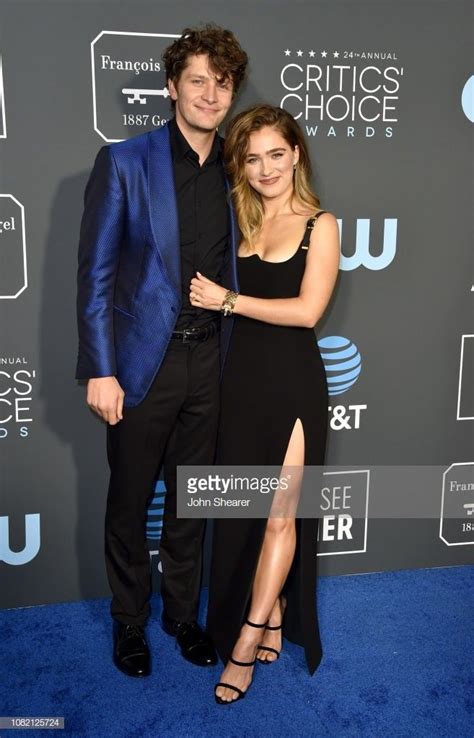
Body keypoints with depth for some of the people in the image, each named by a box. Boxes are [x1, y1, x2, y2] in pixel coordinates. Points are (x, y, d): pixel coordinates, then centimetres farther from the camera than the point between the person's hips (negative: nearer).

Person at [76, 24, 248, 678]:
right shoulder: (123, 163, -6)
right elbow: (95, 274, -8)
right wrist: (99, 371, -12)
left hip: (207, 361, 4)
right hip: (143, 362, -3)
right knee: (129, 501, 12)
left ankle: (183, 612, 38)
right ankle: (129, 621, 35)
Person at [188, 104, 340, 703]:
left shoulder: (319, 225, -3)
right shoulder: (238, 220, 10)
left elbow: (308, 310, -13)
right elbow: (209, 291, 8)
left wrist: (228, 300, -12)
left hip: (292, 381, -4)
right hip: (240, 378, 4)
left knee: (280, 516, 1)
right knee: (247, 513, 10)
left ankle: (246, 645, 15)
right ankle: (272, 625, 29)